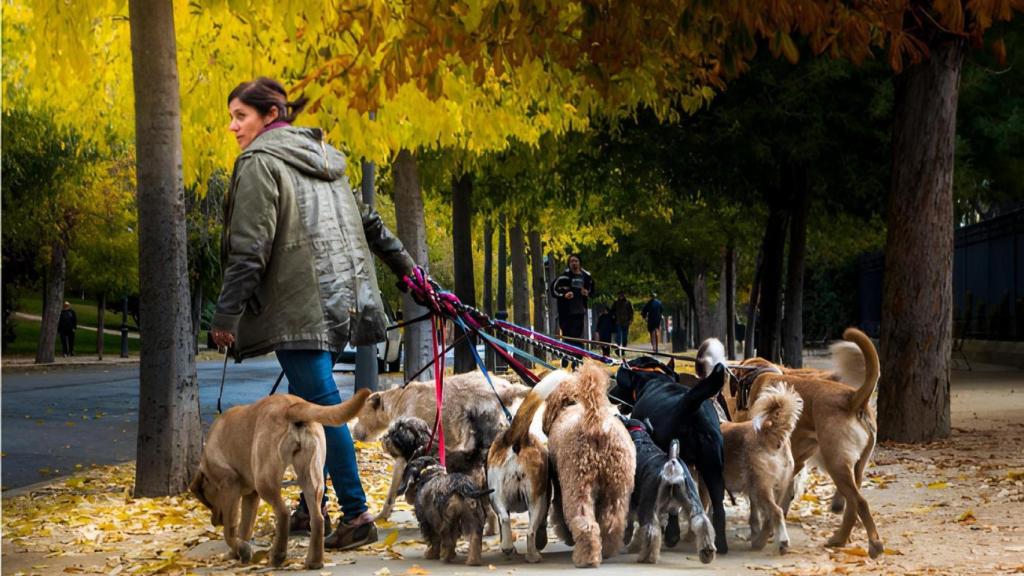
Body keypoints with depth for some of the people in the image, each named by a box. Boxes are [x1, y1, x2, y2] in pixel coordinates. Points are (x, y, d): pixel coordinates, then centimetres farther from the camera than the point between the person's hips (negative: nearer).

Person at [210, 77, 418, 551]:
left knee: (320, 405, -9)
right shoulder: (322, 158, 19)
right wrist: (406, 266, 30)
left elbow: (250, 248, -14)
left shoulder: (259, 162, -6)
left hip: (299, 305, -9)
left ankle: (356, 513, -13)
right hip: (340, 297, 9)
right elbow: (368, 222, 23)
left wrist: (227, 315, -13)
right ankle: (312, 504, 18)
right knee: (306, 402, 15)